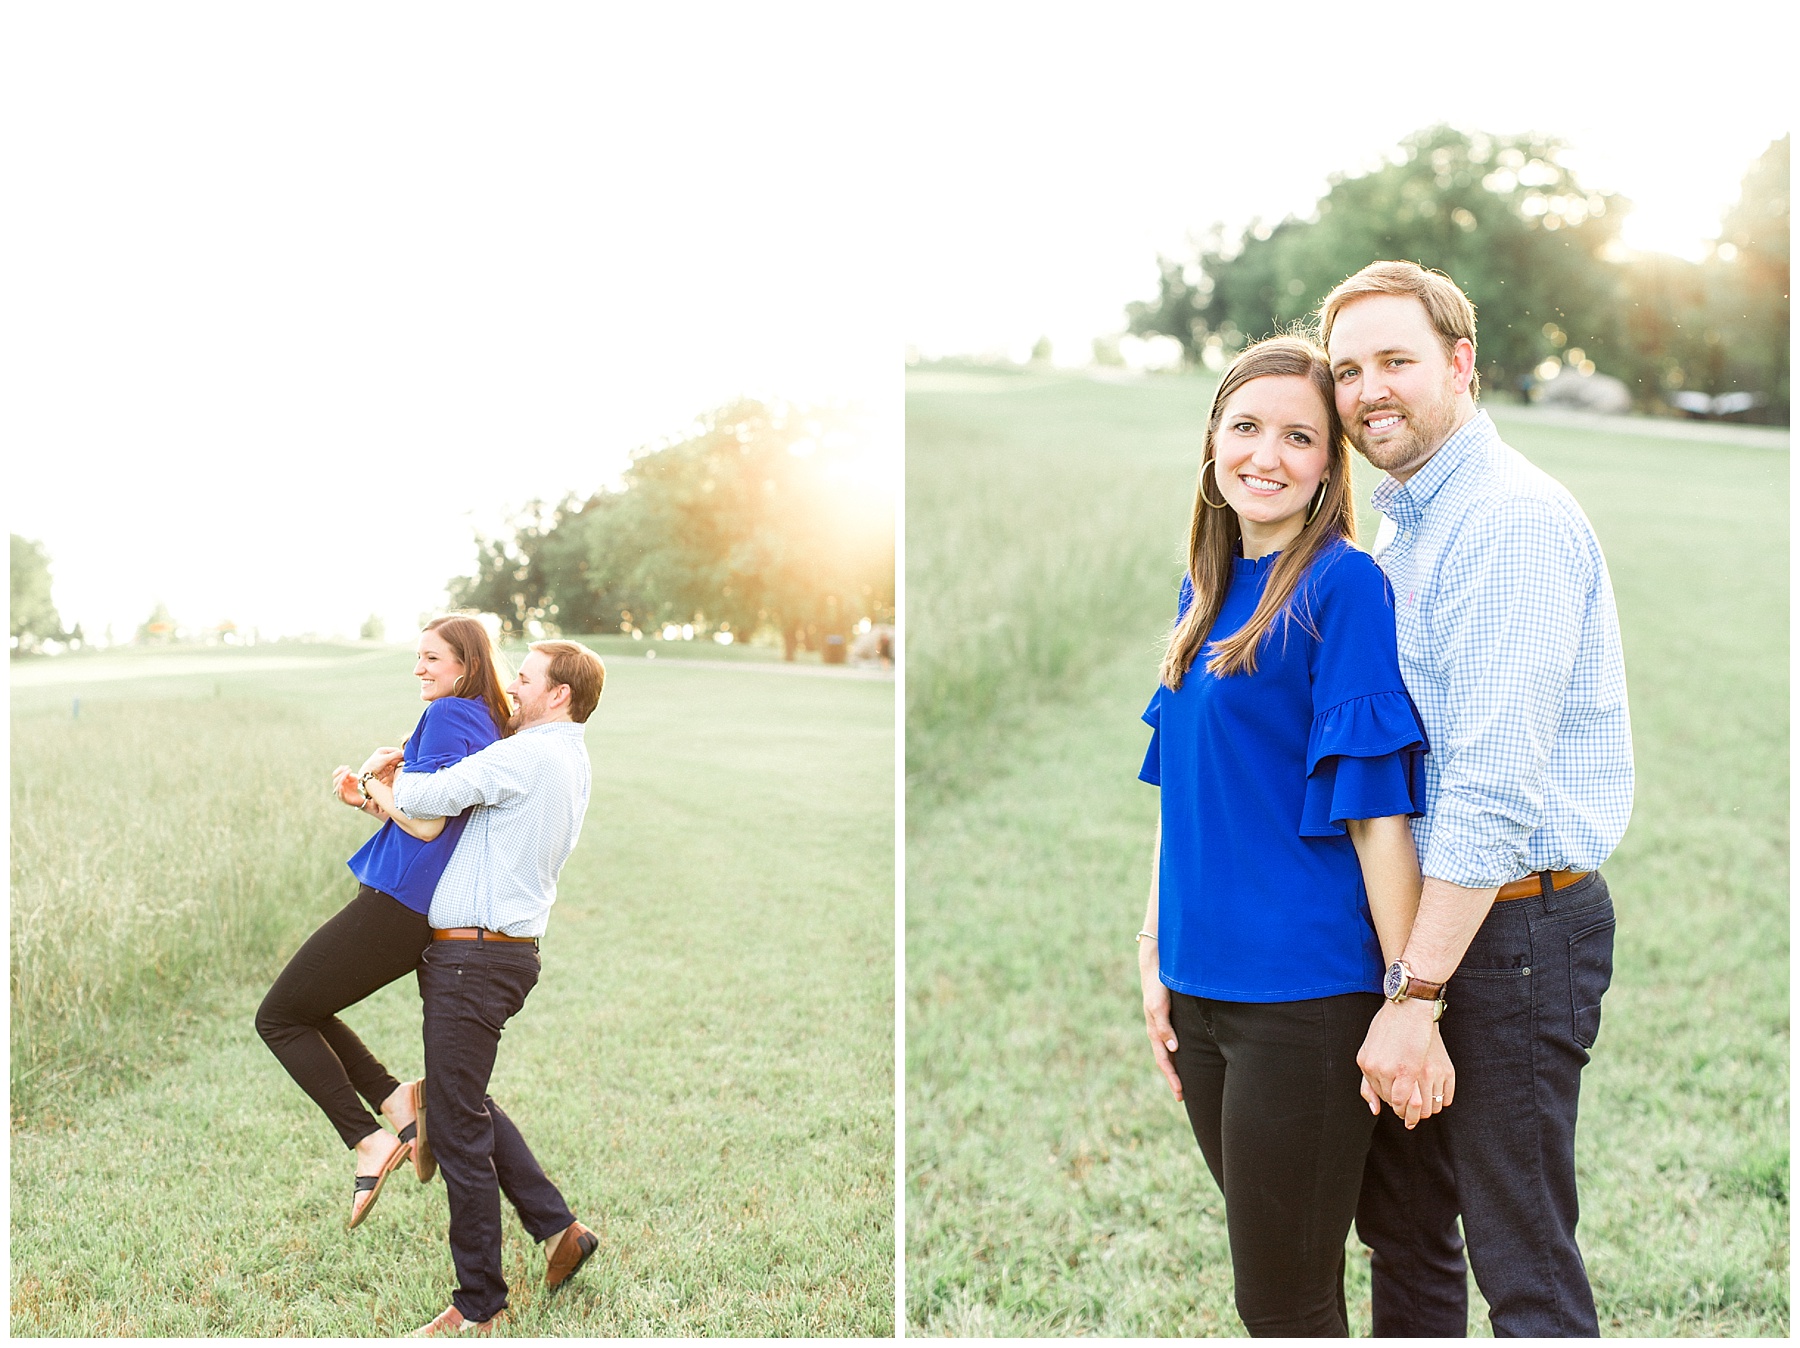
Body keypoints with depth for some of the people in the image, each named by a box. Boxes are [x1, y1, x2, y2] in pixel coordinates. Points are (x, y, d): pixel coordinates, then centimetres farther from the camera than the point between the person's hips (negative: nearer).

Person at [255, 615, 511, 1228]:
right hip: (424, 916, 10)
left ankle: (370, 1141, -1)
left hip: (397, 903, -10)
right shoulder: (489, 727, 14)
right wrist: (365, 801, 9)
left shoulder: (448, 716, -15)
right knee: (305, 1011, 21)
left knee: (278, 1017, 4)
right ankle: (399, 1105, 9)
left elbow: (426, 825, -20)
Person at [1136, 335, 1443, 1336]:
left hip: (1304, 991, -7)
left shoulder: (1343, 584, -10)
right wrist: (1156, 956, 12)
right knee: (1267, 1283, 17)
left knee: (1286, 1303, 1)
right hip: (1202, 984, 7)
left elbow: (1376, 807, -15)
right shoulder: (1206, 588, 11)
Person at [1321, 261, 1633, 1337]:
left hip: (1511, 925, -9)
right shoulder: (1405, 528, 14)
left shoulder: (1513, 520, -17)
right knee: (1401, 1223, 19)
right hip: (1415, 919, 9)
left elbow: (1494, 786, -23)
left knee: (1525, 1269, 1)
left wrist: (1416, 991, -22)